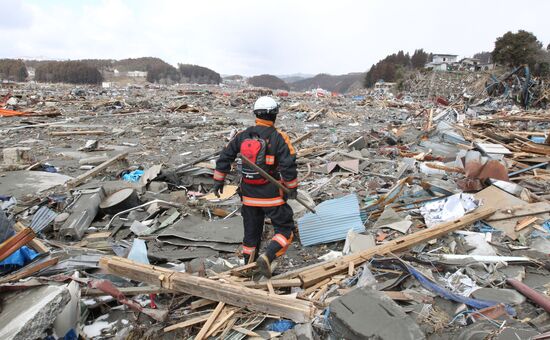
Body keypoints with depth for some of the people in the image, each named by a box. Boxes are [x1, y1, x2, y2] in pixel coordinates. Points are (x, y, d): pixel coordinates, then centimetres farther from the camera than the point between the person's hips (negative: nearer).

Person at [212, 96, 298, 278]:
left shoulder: (242, 135, 3)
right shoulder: (279, 137, -11)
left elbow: (225, 157, 6)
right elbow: (288, 165, -15)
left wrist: (219, 181, 15)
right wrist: (292, 187, -3)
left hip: (248, 193, 5)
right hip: (271, 194, -5)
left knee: (251, 230, 19)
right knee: (285, 229, 6)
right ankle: (267, 257, -14)